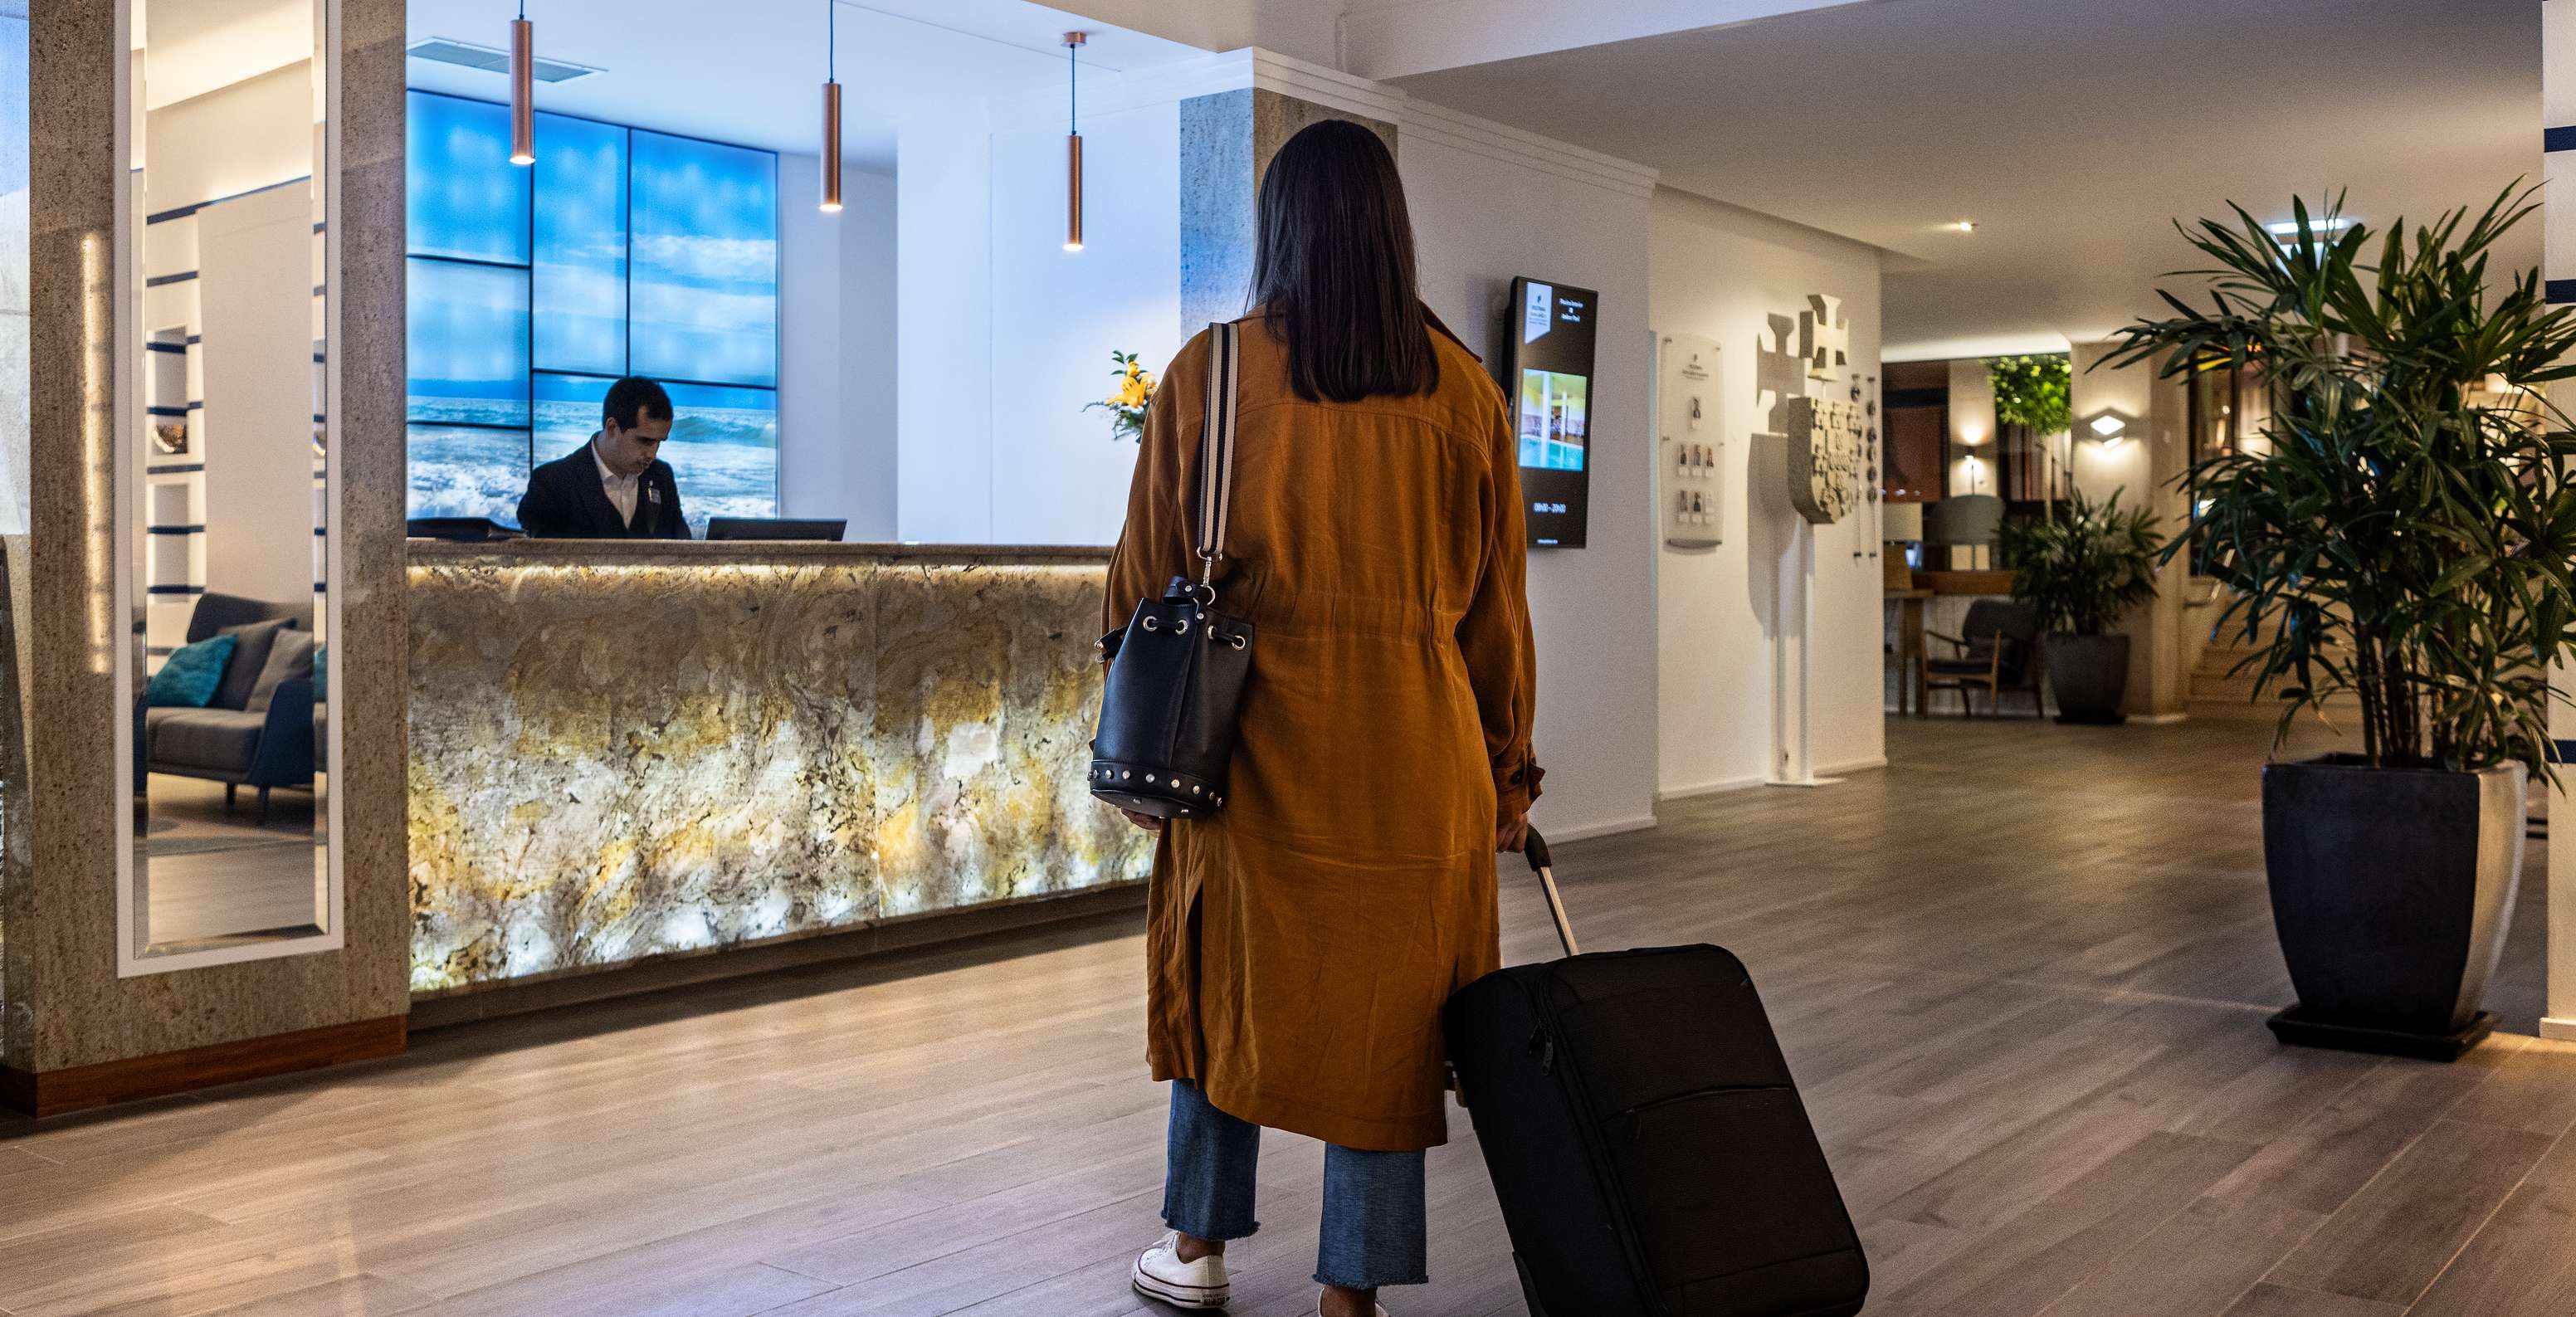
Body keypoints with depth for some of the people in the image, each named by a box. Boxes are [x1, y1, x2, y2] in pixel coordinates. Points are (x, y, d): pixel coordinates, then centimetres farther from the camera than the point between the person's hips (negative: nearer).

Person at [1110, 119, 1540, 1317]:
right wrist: (1507, 771, 14)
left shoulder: (1209, 372, -2)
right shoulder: (1464, 389, 2)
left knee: (1227, 977, 18)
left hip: (1255, 729, 0)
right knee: (1385, 1006, 9)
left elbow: (1149, 577, 1)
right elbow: (1496, 603, 6)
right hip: (1417, 748, 1)